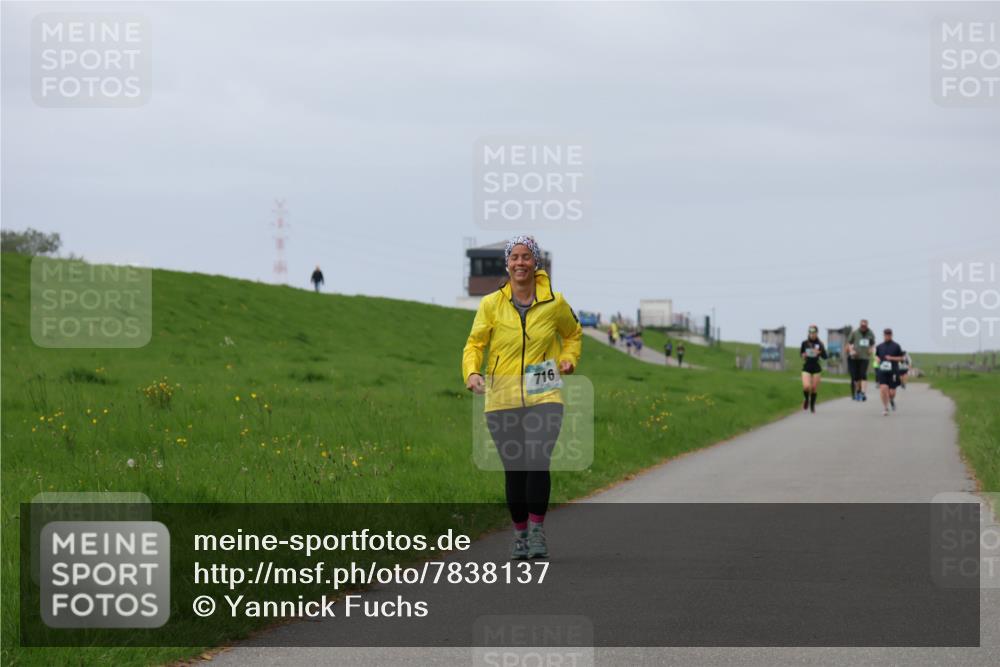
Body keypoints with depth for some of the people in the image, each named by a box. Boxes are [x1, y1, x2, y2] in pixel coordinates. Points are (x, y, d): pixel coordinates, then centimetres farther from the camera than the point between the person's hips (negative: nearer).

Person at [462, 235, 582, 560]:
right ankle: (520, 534, 19)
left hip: (543, 396, -1)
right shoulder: (491, 304, 1)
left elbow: (573, 333, 22)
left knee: (538, 461, -18)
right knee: (514, 469, 4)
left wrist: (568, 360, 4)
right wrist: (471, 372, -15)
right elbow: (475, 343, 4)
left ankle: (537, 530, -8)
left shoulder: (554, 303, 2)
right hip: (502, 398, 1)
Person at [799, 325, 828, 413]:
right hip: (806, 368, 0)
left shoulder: (819, 344, -4)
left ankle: (812, 405, 25)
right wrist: (803, 356, -4)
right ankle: (806, 399, 15)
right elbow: (801, 352, 18)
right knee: (806, 386, -17)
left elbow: (825, 357, -5)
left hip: (816, 368, 0)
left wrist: (820, 352, -24)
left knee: (814, 388, 4)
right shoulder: (805, 343, 0)